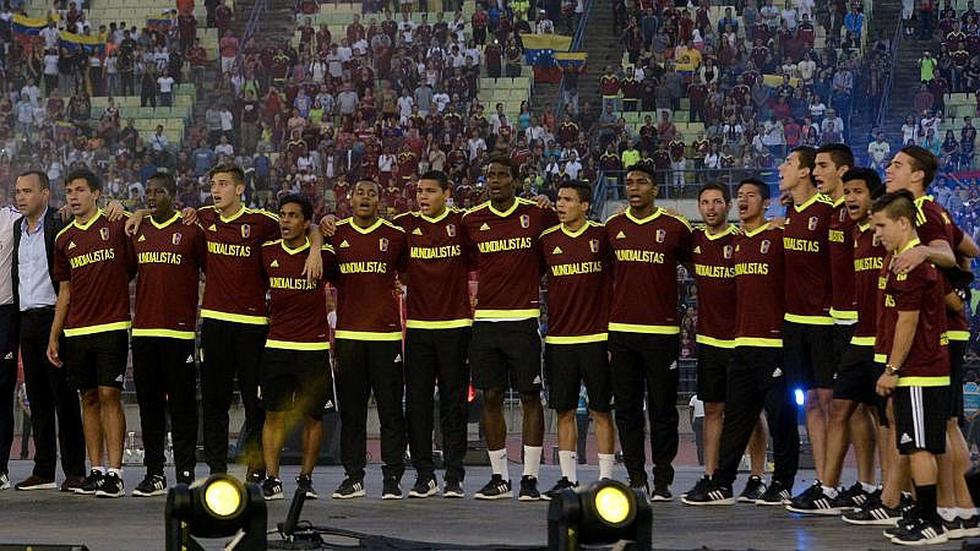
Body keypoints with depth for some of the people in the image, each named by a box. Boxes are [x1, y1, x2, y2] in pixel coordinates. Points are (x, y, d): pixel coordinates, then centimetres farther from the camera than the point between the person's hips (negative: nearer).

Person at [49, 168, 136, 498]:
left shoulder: (116, 226, -1)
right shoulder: (64, 239, 13)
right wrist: (54, 337, 15)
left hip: (112, 326, -5)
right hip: (76, 331, 5)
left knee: (109, 396, -8)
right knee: (89, 398, 7)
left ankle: (114, 473, -8)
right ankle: (96, 471, 11)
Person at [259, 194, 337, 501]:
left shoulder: (323, 254, -3)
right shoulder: (267, 253, 5)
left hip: (314, 348, -2)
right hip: (276, 346, 2)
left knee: (312, 416, 4)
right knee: (274, 415, -1)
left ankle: (306, 478, 13)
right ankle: (271, 479, 1)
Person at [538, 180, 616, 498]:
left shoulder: (602, 235, -1)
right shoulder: (547, 240, 6)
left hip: (597, 337, -3)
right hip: (559, 338, 3)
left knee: (601, 411, 1)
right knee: (564, 411, 6)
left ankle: (606, 479, 5)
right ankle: (568, 478, 12)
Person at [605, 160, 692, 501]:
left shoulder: (675, 227, -1)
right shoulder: (612, 227, 9)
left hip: (662, 331, -3)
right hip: (621, 330, 3)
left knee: (662, 409, 0)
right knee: (627, 408, 5)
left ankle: (662, 481, 6)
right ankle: (635, 478, 12)